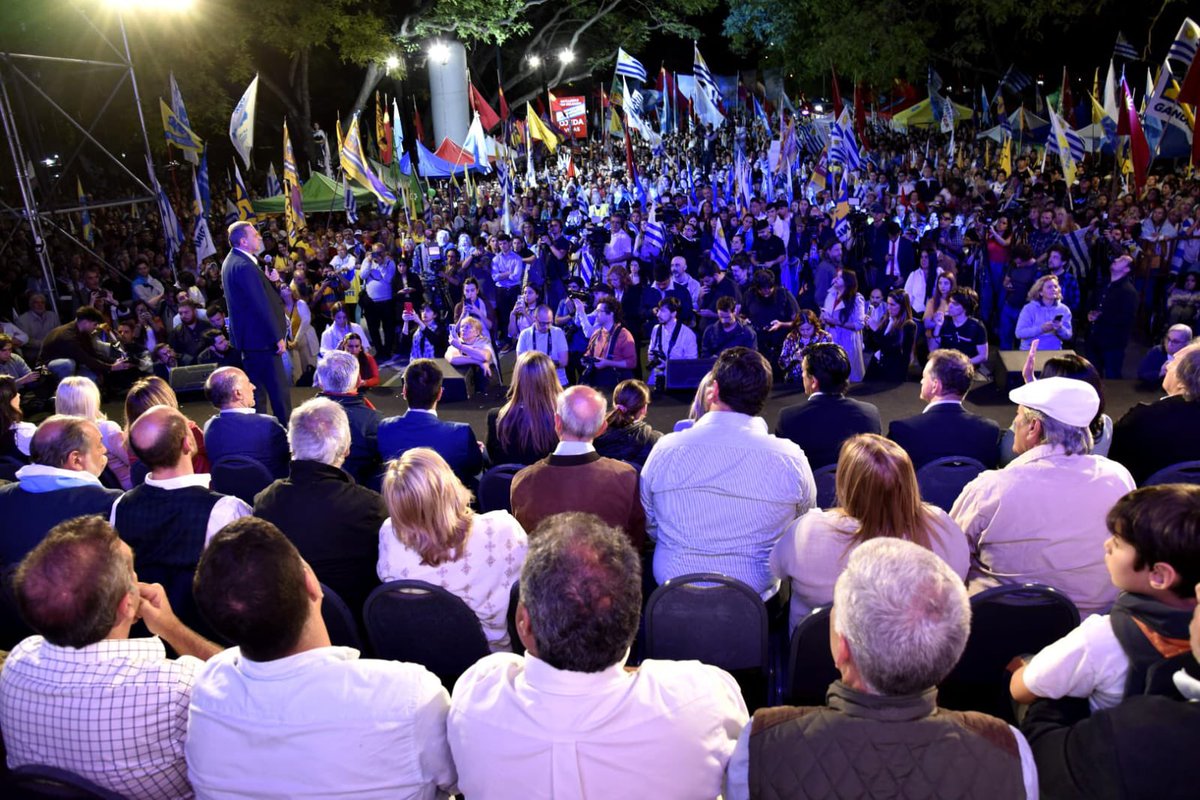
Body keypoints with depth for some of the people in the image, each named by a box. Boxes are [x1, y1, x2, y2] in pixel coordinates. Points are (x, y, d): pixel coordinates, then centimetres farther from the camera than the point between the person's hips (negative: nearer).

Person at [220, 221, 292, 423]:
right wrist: (278, 337, -18)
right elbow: (261, 304, -22)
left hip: (247, 336, 11)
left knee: (256, 389, 16)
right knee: (279, 389, -4)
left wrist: (268, 280, 3)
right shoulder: (244, 266, -21)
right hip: (261, 337, -11)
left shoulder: (231, 261, 12)